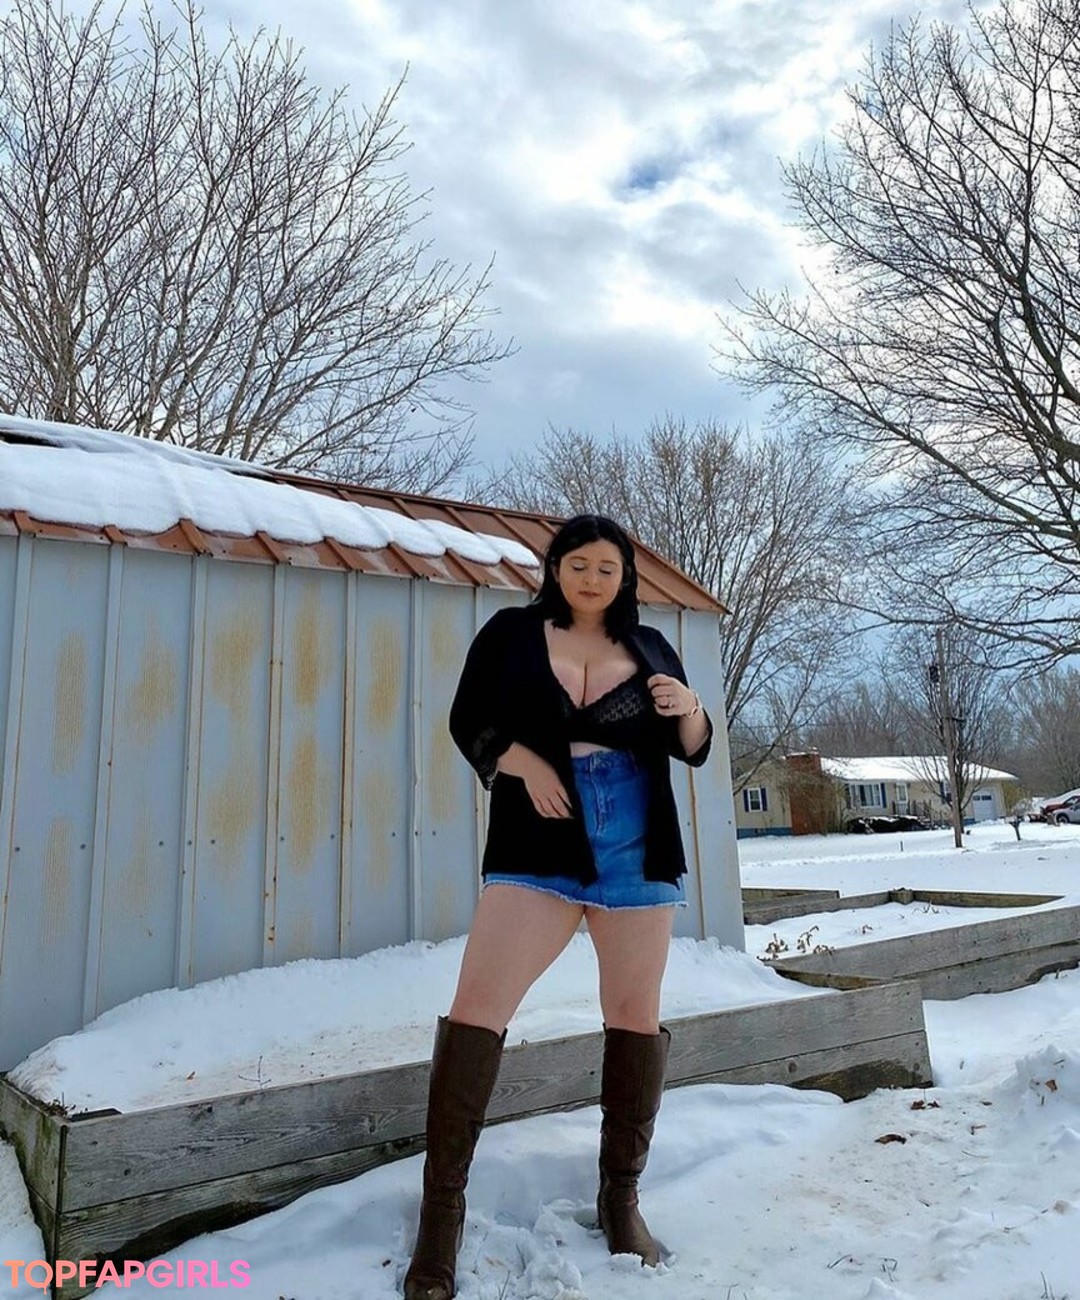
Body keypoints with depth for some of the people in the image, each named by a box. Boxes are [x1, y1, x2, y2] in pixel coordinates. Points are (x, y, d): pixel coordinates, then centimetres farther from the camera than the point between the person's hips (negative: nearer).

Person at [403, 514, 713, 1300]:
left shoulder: (649, 647, 9)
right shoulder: (511, 633, 4)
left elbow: (692, 752, 9)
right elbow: (469, 722, 2)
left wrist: (691, 711, -13)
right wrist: (527, 763, -15)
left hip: (639, 854, 2)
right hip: (538, 851, -2)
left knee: (636, 1016, 9)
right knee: (476, 1007, -10)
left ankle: (621, 1197, 26)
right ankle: (443, 1206, 3)